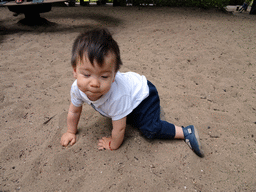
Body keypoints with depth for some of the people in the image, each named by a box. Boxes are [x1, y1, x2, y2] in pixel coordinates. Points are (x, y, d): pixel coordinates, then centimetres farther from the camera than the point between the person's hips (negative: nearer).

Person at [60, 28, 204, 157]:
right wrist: (71, 132, 7)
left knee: (150, 129, -19)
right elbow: (74, 111, -5)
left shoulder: (117, 96, -44)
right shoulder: (78, 88, -26)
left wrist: (113, 145, -10)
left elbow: (119, 128, -28)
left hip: (142, 92, -6)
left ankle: (186, 132, -5)